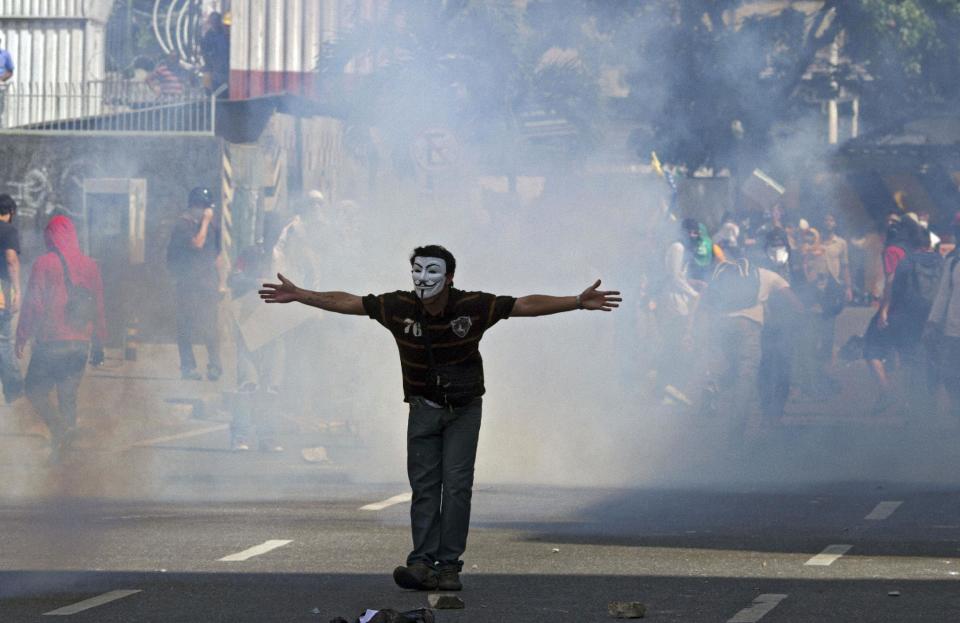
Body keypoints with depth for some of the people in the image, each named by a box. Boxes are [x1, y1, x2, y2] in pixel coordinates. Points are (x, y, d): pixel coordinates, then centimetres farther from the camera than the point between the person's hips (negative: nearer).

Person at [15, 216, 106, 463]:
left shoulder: (44, 264, -8)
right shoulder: (89, 266, 6)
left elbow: (33, 304, -10)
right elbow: (98, 307, 10)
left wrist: (22, 338, -2)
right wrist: (98, 342, 18)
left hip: (50, 342, -5)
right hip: (80, 344, 5)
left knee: (35, 390, 7)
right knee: (68, 396, 13)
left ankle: (59, 427, -16)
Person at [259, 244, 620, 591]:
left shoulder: (473, 306, -19)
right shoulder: (399, 307, -14)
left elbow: (527, 305, -17)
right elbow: (346, 303, -5)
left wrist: (579, 302, -24)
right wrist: (299, 296, -5)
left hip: (464, 409, -1)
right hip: (423, 407, 1)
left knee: (456, 485, -7)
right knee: (423, 485, -4)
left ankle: (448, 565, -6)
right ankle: (422, 563, -9)